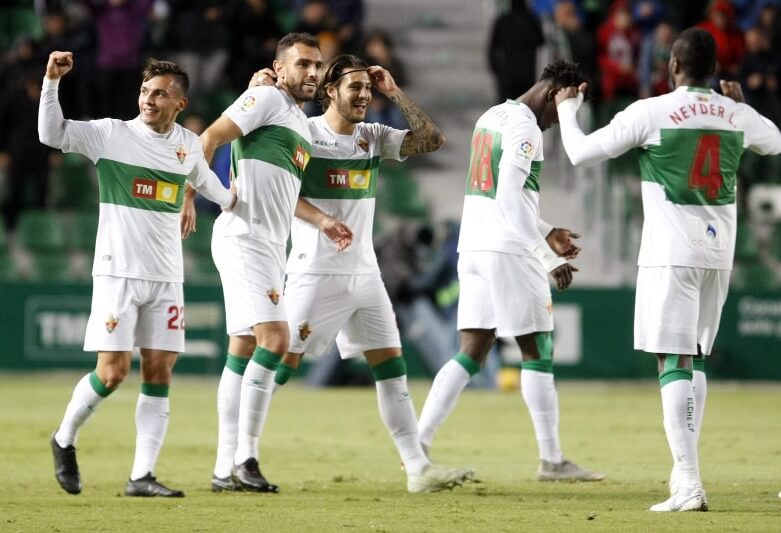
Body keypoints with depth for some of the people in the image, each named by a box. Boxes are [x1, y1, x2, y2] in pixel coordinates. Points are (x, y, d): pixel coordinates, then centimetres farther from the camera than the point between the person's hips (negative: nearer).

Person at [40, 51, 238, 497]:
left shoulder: (188, 145, 8)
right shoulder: (111, 134, -5)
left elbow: (204, 180, 29)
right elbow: (52, 133, -14)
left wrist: (237, 203, 35)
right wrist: (52, 81, -24)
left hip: (166, 279, 4)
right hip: (118, 273, -4)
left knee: (159, 372, -1)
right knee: (113, 372, -8)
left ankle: (143, 476, 2)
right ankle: (65, 440, 17)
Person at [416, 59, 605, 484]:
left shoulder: (492, 117, 17)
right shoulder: (524, 127, -12)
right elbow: (509, 199, -21)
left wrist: (546, 233, 26)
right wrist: (549, 257, -21)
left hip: (473, 248, 9)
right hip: (508, 251, -9)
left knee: (472, 353, 8)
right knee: (538, 354, -1)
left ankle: (418, 446, -1)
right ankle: (551, 461, 1)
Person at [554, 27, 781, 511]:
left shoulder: (651, 112, -9)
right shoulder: (736, 115, 6)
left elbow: (581, 153, -4)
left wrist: (567, 108, 14)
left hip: (671, 254, -5)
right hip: (719, 254, 5)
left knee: (674, 362, -8)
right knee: (696, 358, 18)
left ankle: (689, 484, -18)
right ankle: (686, 471, 20)